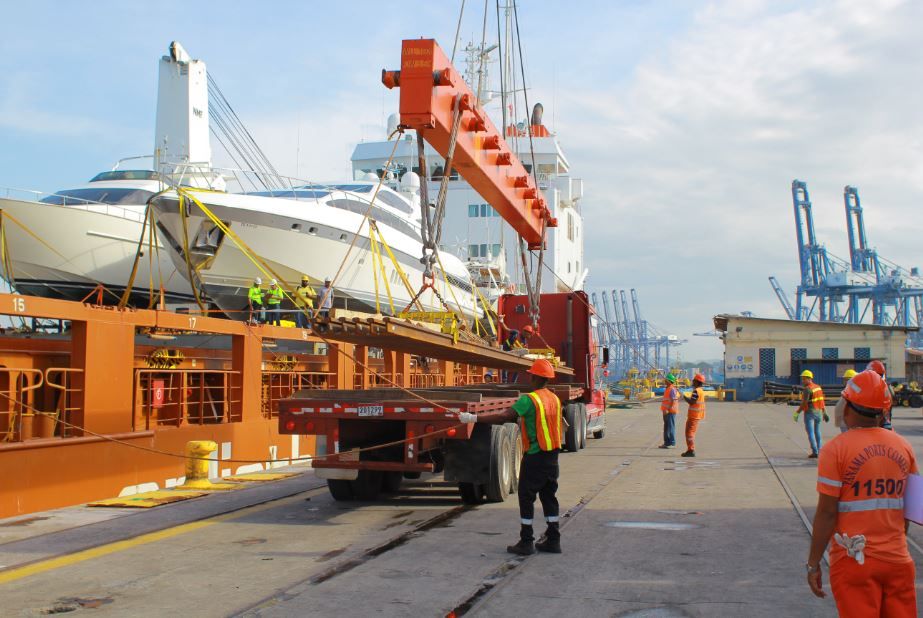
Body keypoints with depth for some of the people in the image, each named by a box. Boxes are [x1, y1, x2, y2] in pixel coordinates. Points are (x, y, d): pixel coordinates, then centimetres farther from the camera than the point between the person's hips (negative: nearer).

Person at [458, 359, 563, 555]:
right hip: (552, 455, 7)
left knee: (526, 497, 1)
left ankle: (526, 542, 3)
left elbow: (504, 417, -25)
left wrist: (474, 418, -25)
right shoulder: (554, 399, 8)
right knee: (549, 496, 14)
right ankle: (553, 540, 16)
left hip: (534, 456, -7)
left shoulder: (529, 400, -17)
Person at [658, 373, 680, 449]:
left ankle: (672, 443, -5)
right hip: (666, 411, 10)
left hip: (670, 411, -10)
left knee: (670, 427, -8)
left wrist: (668, 409, -26)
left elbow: (673, 401, -21)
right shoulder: (667, 389, 16)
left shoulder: (672, 389, -14)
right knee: (666, 427, 13)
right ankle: (666, 442, 19)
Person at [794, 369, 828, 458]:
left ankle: (815, 452, -8)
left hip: (810, 412, -8)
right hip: (818, 412, 8)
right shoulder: (818, 387, 10)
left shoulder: (807, 389, -16)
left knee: (810, 432, -4)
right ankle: (819, 449, 26)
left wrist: (797, 413, -16)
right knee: (817, 431, 19)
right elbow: (822, 401, 13)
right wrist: (824, 413, 17)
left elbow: (804, 403, -20)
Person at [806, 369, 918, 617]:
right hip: (898, 561, 4)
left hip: (853, 562, -4)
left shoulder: (836, 449, -10)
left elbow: (826, 513, -12)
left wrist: (813, 564, -5)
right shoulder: (904, 447, 5)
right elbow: (907, 510, 12)